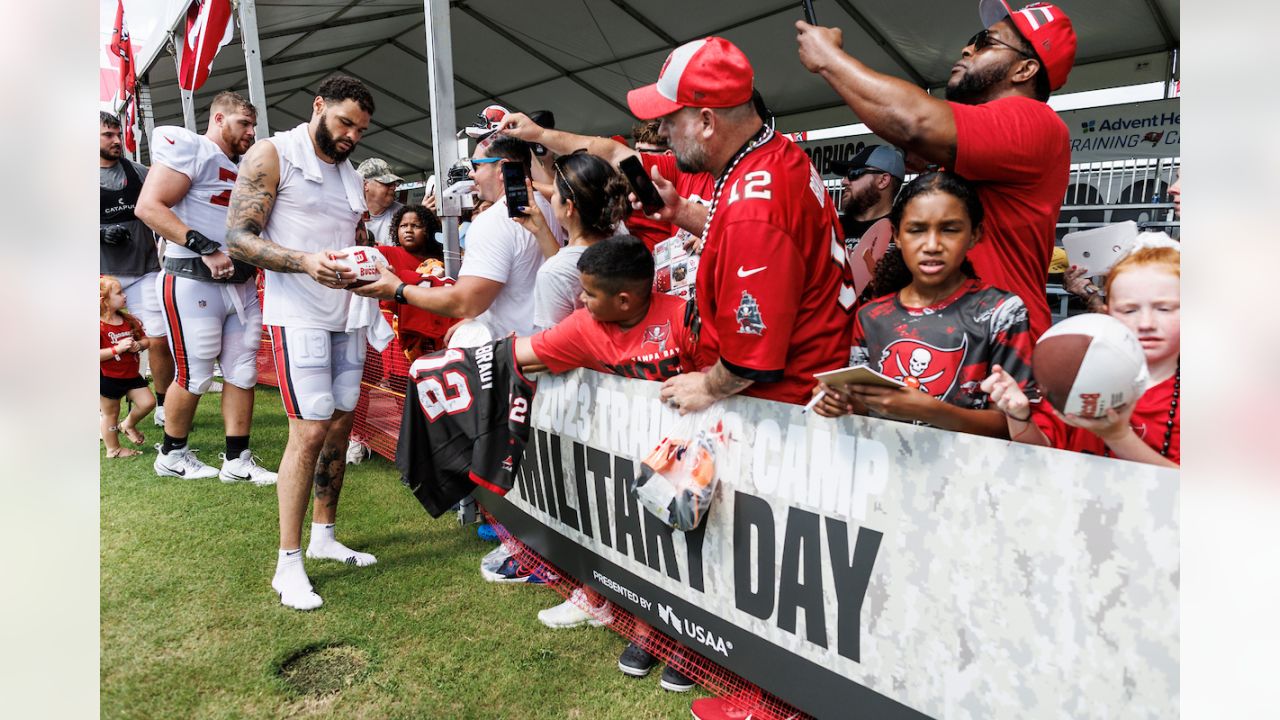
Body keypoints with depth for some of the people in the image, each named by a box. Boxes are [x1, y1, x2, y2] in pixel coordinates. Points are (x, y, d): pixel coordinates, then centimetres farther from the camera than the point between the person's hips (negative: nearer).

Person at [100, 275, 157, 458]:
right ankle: (113, 449, 24)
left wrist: (139, 345, -9)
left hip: (131, 375, 6)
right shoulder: (99, 326, -19)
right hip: (108, 378, -6)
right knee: (110, 414, 9)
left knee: (148, 402, 3)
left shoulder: (129, 321, 4)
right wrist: (118, 348, -29)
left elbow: (145, 339, 13)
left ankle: (128, 425, 31)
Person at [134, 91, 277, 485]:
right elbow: (149, 206, -18)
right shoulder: (189, 147, -7)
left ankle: (237, 461, 14)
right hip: (194, 281, -8)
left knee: (243, 372, 6)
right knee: (194, 376, 1)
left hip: (242, 283, 8)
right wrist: (206, 249, -24)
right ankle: (172, 454, 21)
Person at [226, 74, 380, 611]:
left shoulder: (349, 173, 18)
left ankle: (324, 536, 23)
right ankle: (288, 564, 0)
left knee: (341, 424, 9)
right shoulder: (272, 155, -4)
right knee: (310, 431, -11)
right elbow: (238, 238, -11)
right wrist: (305, 262, -26)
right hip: (298, 315, -7)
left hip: (346, 314, 7)